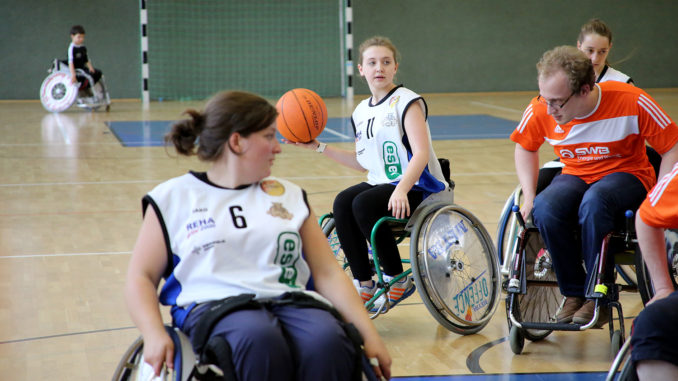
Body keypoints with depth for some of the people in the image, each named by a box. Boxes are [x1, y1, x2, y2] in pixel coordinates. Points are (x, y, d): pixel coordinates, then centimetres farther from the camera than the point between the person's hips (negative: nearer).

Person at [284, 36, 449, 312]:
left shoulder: (407, 101, -7)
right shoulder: (361, 112, 14)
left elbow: (421, 153, -17)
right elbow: (362, 163, 19)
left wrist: (401, 190, -33)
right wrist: (319, 147, 12)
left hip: (418, 188, -6)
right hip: (380, 184, 6)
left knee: (363, 204, -30)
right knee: (341, 203, -22)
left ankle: (397, 279, -14)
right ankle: (364, 283, -16)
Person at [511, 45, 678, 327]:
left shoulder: (631, 102, -21)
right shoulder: (541, 110, -11)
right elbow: (525, 147, 11)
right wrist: (529, 197, -1)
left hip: (627, 174, -3)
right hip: (575, 175, 3)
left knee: (594, 202, -39)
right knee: (545, 208, -32)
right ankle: (574, 294, -15)